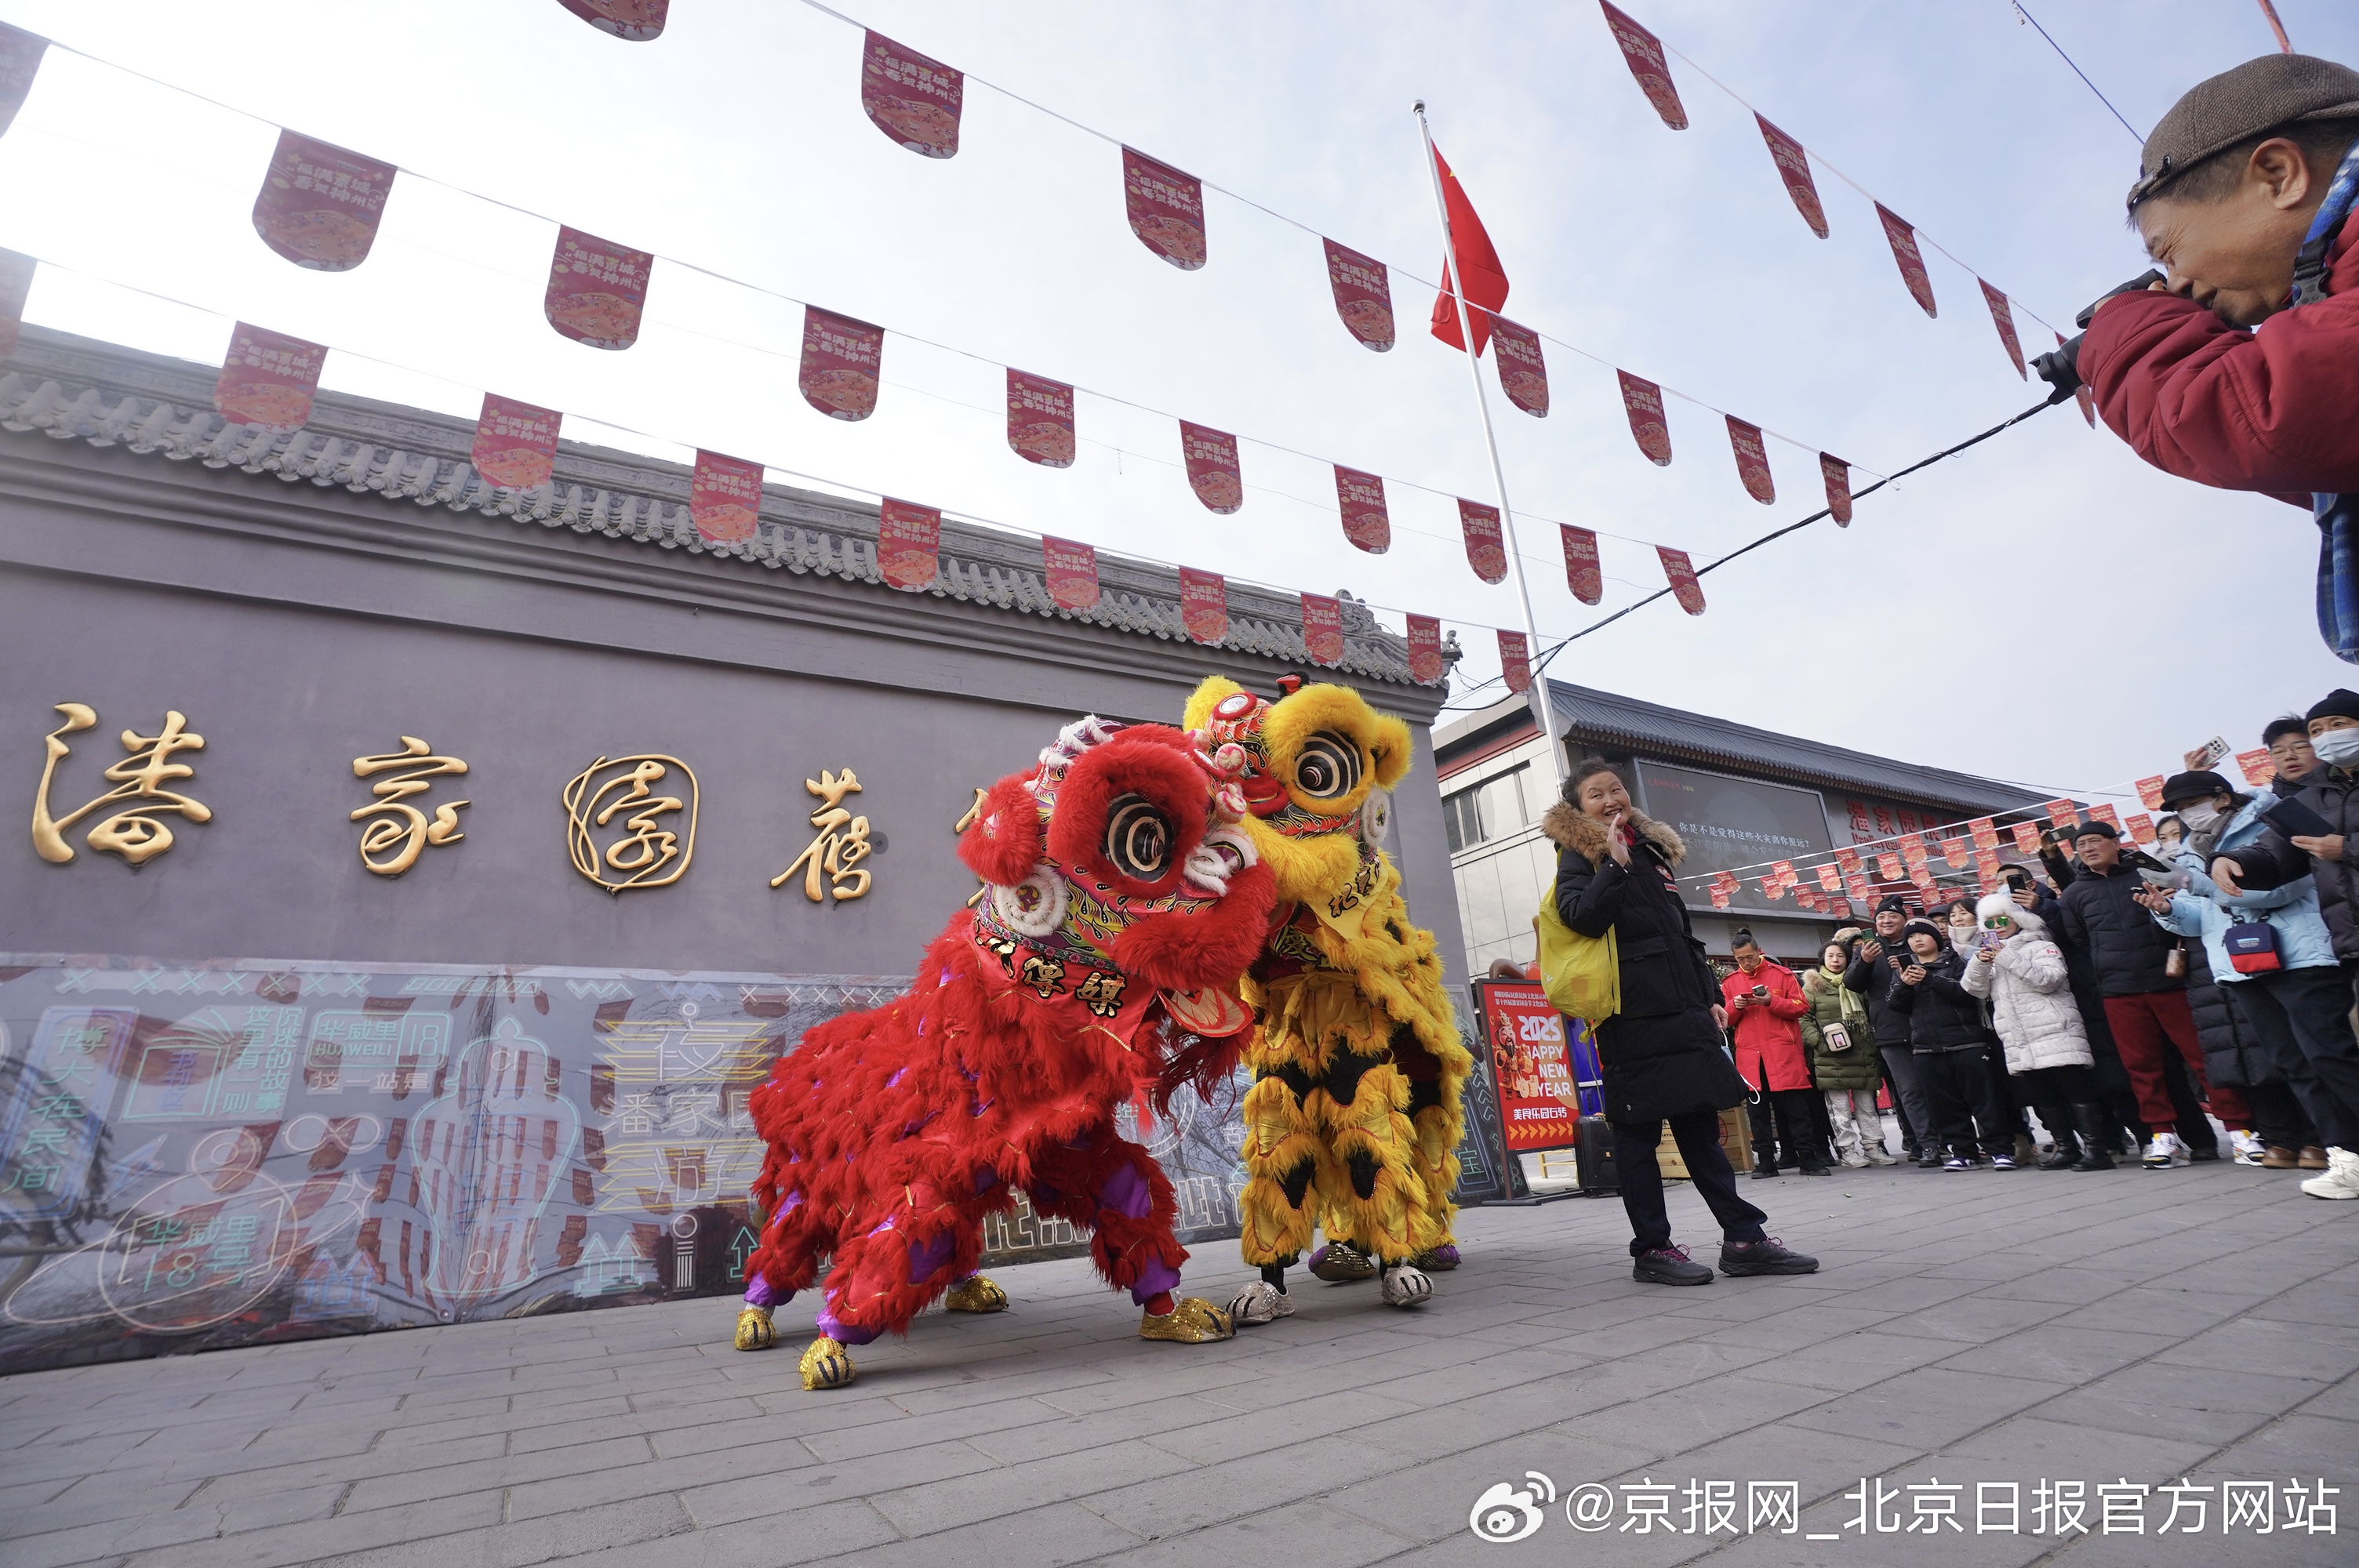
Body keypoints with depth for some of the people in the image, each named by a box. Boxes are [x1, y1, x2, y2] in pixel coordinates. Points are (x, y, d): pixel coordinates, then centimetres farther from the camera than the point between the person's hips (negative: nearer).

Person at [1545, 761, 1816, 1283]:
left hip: (1682, 1012, 7)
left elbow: (1683, 934, 24)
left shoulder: (1652, 849, 22)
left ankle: (1744, 1238, 17)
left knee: (1700, 1124, 11)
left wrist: (1710, 996, 19)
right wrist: (1615, 864, -20)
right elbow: (1580, 915, -18)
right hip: (1632, 1017, -7)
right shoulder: (1578, 854, 0)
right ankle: (1651, 1250, 6)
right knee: (1637, 1130, -1)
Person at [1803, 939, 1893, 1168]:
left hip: (1863, 1056, 4)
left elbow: (1870, 1014, 19)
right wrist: (1820, 1041, -14)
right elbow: (1804, 1018, -3)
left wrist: (1874, 1043, 7)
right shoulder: (1812, 986, 1)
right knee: (1840, 1108, 0)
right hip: (1831, 1059, -4)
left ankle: (1873, 1147, 20)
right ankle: (1847, 1150, 7)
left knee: (1867, 1105, 12)